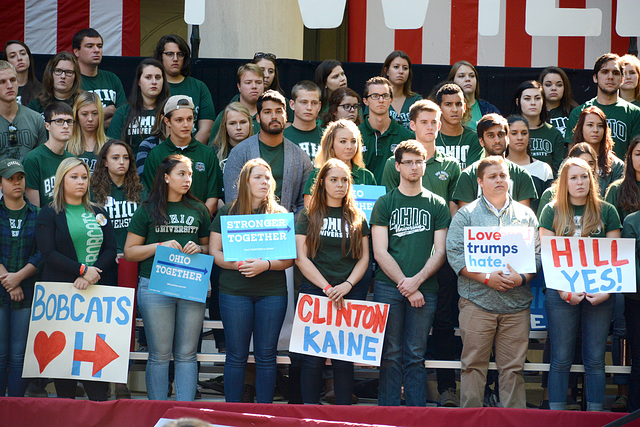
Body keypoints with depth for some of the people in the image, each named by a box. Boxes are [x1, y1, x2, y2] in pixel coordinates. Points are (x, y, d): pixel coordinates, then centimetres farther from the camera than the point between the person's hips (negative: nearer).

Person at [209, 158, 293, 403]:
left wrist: (266, 265, -15)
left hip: (272, 292, 1)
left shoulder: (280, 214, 7)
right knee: (236, 355, 2)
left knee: (266, 356, 4)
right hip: (234, 291, -1)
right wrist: (240, 265, -13)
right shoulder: (228, 212, 6)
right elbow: (214, 252, 3)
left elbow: (290, 258, 3)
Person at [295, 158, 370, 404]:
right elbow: (301, 258, 0)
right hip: (314, 292, -1)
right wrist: (327, 288, -9)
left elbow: (364, 258, 9)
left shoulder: (357, 218, 14)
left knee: (344, 359, 0)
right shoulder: (308, 216, 8)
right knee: (313, 357, -4)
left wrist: (347, 285, -8)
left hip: (350, 295, 1)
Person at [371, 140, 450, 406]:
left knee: (415, 357, 2)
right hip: (388, 287, -1)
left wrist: (417, 280, -10)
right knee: (391, 356, 0)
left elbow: (440, 251, 5)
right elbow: (380, 252, 1)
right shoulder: (385, 204, 7)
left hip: (424, 289, 1)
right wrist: (405, 285, -8)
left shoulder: (437, 205, 11)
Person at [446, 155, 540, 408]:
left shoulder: (525, 215, 14)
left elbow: (538, 254, 11)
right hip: (477, 301, -2)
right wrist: (487, 277, -13)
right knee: (473, 364, 0)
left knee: (513, 367, 3)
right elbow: (455, 254, -4)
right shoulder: (466, 214, 6)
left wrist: (522, 278, -9)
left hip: (516, 301, 2)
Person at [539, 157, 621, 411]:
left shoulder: (606, 212, 7)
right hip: (562, 294, -1)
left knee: (595, 360, 4)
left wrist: (606, 290, -8)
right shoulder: (552, 211, 4)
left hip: (599, 295, 1)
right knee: (561, 360, 2)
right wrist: (564, 291, -10)